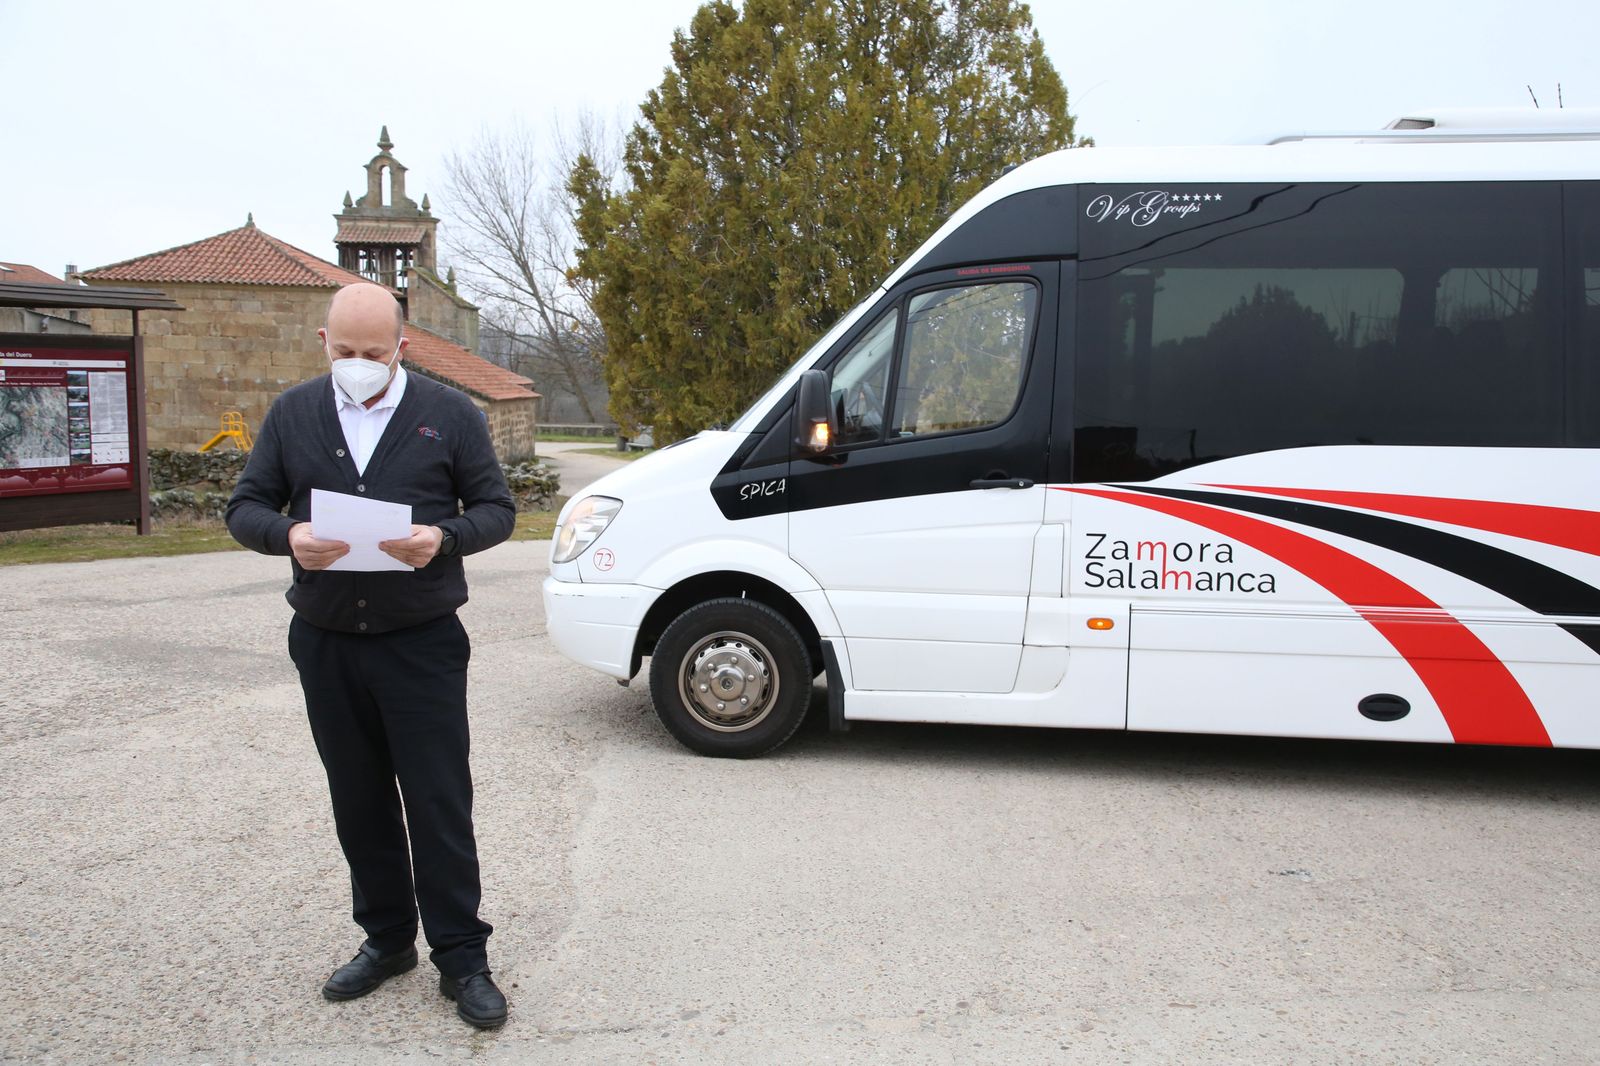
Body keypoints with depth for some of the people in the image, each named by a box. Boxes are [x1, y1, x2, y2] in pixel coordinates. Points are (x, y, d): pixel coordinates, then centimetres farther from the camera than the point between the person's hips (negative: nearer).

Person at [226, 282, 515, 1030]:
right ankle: (386, 939, 30)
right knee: (359, 803, 14)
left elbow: (497, 509, 1)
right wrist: (288, 535, -16)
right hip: (324, 644, 3)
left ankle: (461, 958, 11)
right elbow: (245, 509, 8)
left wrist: (444, 538, -20)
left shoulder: (450, 415, 0)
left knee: (439, 805, 0)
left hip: (422, 645, -3)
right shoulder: (292, 415, 7)